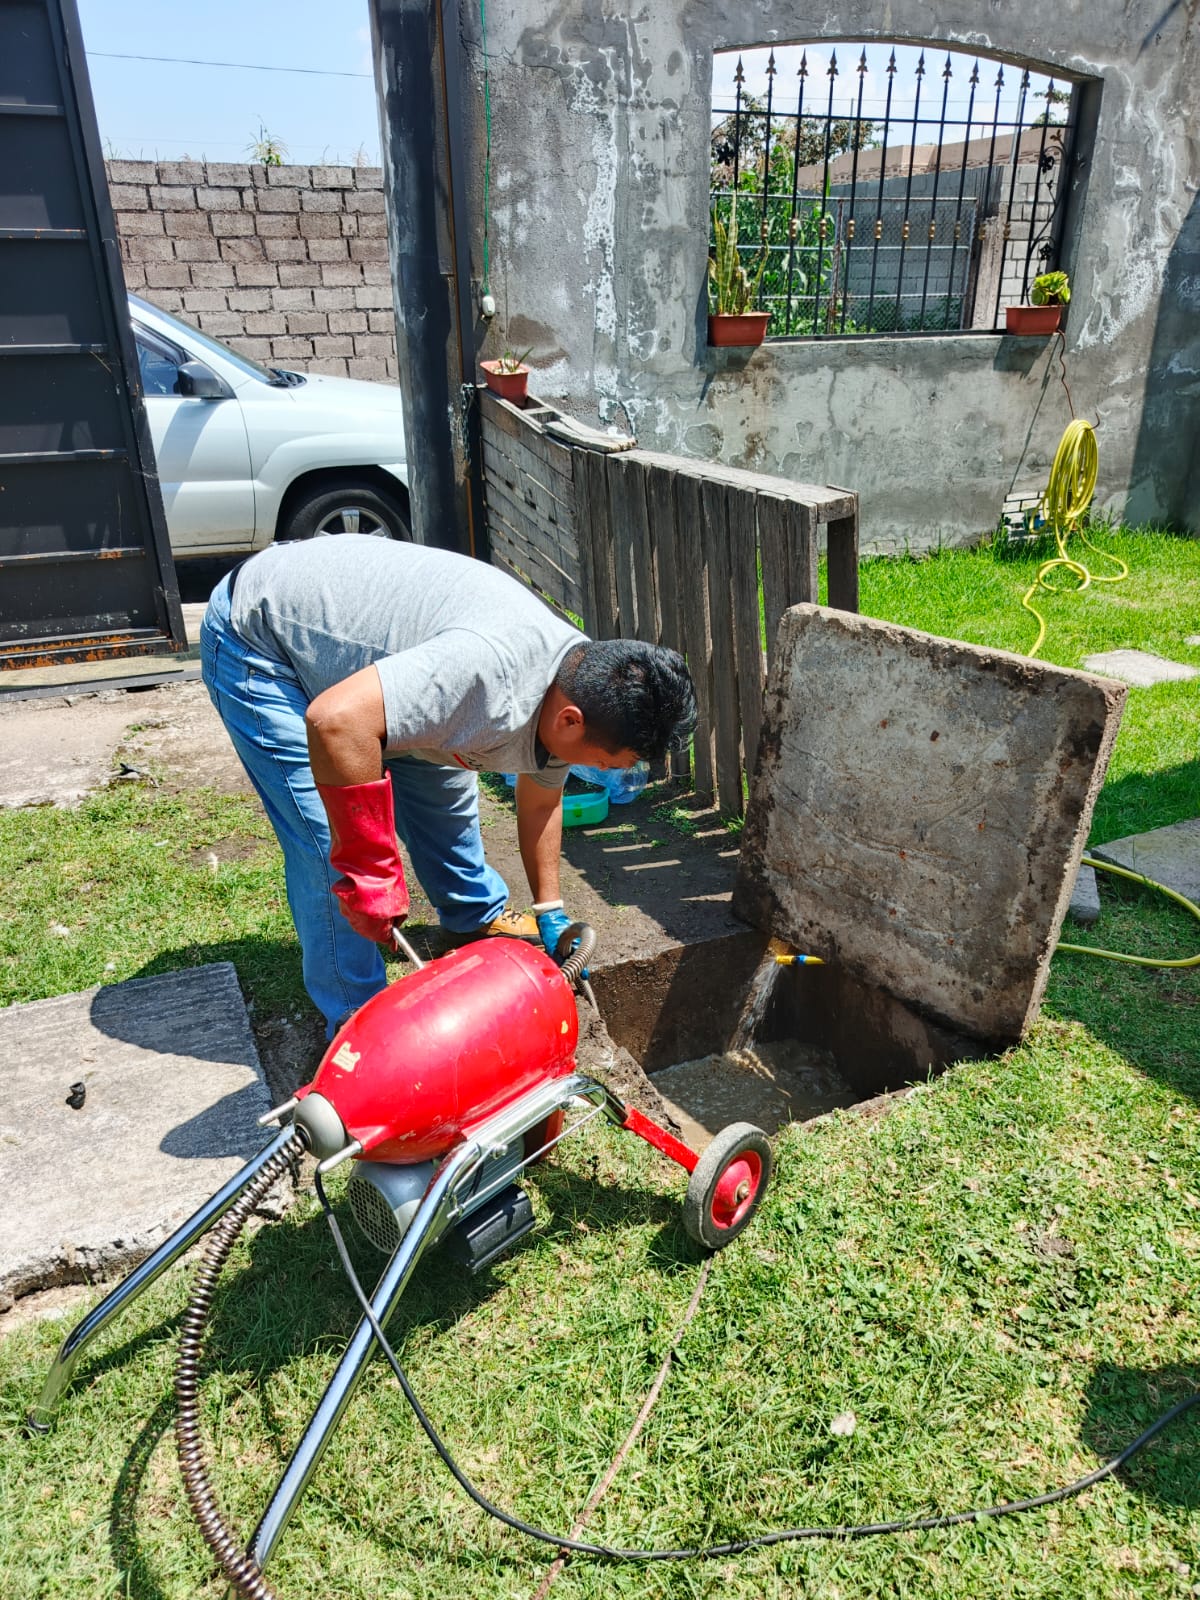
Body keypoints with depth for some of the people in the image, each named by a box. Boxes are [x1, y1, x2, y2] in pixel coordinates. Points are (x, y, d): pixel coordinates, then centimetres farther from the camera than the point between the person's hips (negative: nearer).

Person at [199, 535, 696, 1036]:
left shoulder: (573, 681, -7)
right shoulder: (492, 667, -39)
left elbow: (540, 803, 10)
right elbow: (335, 720, -45)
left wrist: (549, 913, 13)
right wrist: (369, 872, -37)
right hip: (257, 638, -8)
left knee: (441, 785, 13)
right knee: (330, 850, -12)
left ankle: (476, 917, 37)